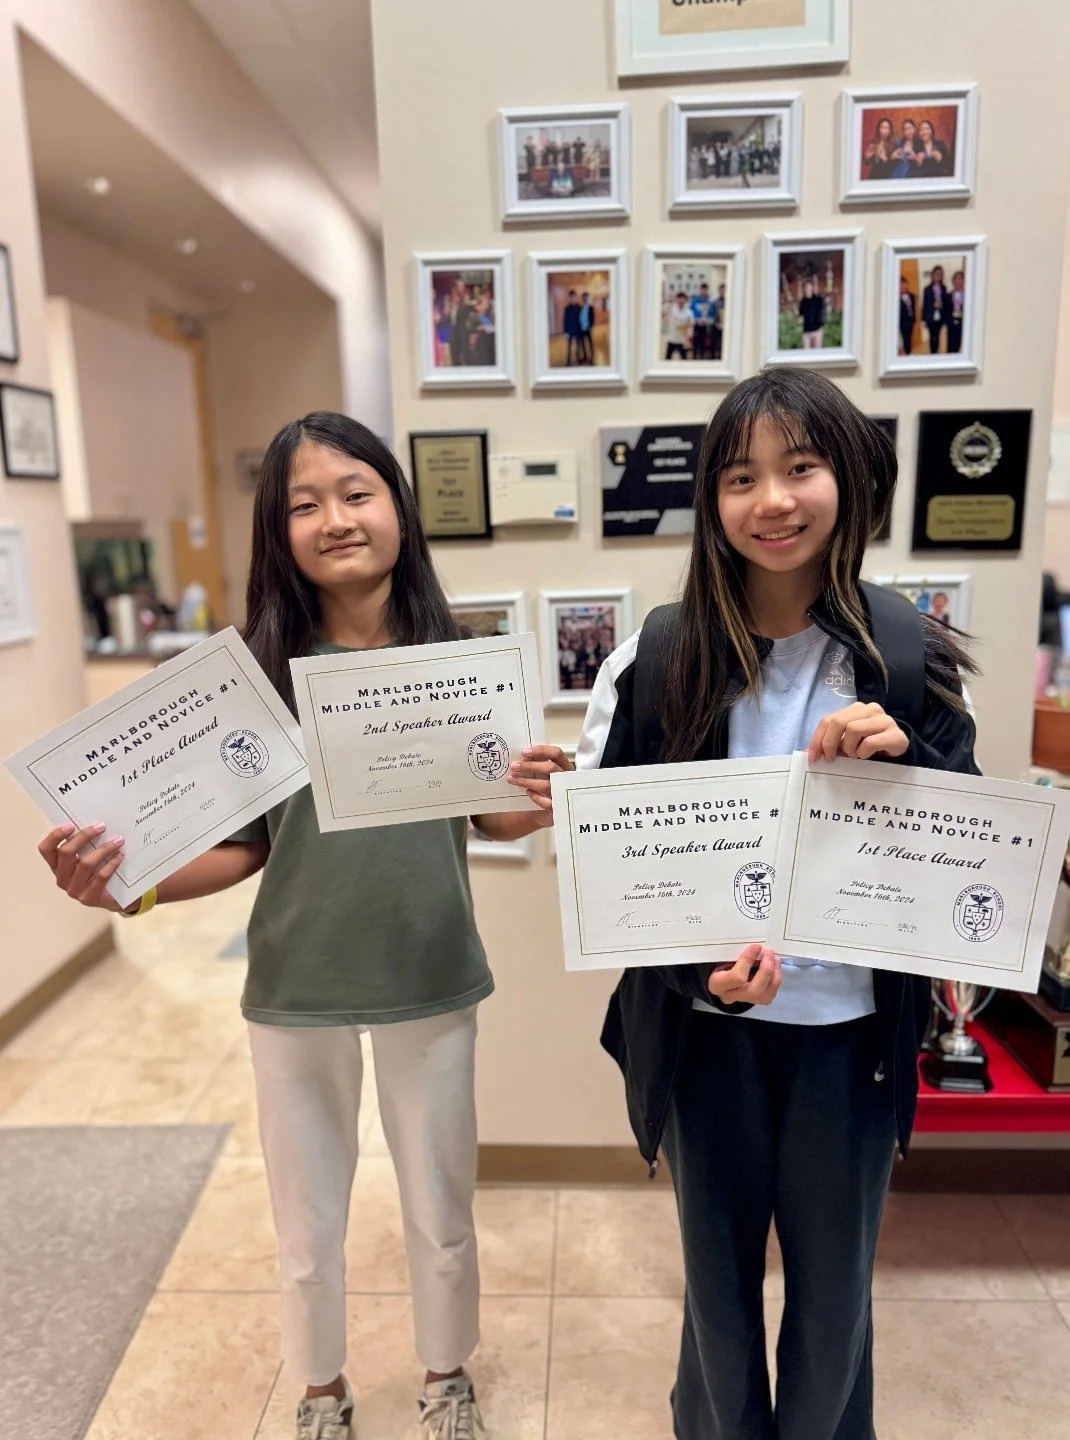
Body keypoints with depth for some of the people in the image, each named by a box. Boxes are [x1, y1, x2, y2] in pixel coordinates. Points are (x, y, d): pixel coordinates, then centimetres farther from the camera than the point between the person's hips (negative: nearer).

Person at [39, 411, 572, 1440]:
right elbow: (243, 846, -6)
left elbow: (493, 819, 0)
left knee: (441, 1212, 20)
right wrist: (126, 883, -22)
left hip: (430, 979, 1)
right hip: (295, 988, 0)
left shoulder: (456, 658, -8)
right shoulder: (258, 669, -10)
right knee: (307, 1222, 20)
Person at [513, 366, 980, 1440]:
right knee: (716, 1269, 21)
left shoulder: (911, 657, -6)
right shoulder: (657, 658, -9)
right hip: (705, 1027, 0)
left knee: (835, 1280, 21)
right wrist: (699, 967, -19)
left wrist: (903, 762, -21)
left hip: (851, 1025, 1)